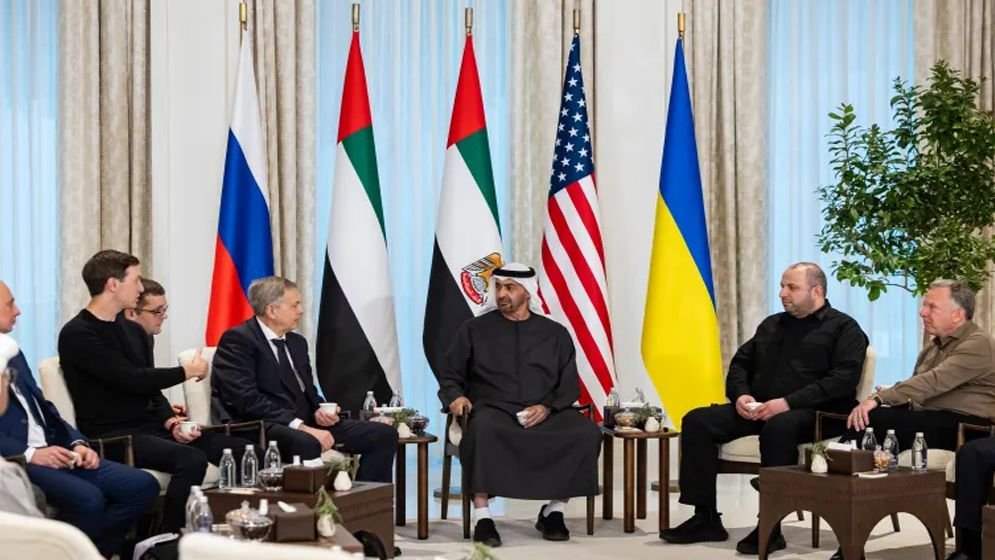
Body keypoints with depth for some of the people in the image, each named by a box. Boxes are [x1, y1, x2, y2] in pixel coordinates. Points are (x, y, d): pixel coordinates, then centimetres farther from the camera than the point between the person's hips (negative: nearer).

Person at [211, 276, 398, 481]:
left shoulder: (297, 342, 20)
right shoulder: (238, 340, -7)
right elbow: (248, 400, -18)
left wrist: (321, 411, 0)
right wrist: (302, 427, -25)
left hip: (306, 424, 9)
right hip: (263, 428, -8)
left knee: (384, 434, -5)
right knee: (307, 444, -41)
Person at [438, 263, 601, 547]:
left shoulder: (555, 333, 16)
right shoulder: (475, 330, 13)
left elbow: (569, 385, 11)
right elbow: (450, 377, 14)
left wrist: (547, 407, -9)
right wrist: (455, 397, -9)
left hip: (545, 414, 2)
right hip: (494, 409, -2)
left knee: (587, 432, -28)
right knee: (483, 428, -39)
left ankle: (554, 511, -12)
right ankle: (482, 517, -35)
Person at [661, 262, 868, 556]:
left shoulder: (843, 328, 1)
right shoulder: (771, 325, 23)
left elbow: (843, 380, -13)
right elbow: (740, 363, 24)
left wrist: (788, 402, -22)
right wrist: (741, 394, -1)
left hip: (810, 412, -7)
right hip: (757, 408, 7)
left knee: (778, 427, -41)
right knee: (697, 421, -12)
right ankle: (706, 518, -11)